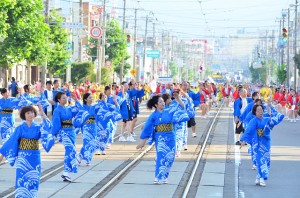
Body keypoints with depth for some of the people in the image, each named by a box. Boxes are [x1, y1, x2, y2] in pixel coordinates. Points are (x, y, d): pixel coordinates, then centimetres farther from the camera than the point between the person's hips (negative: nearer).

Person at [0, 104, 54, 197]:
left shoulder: (38, 127, 2)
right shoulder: (20, 128, -1)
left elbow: (48, 127, -17)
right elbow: (11, 141, -2)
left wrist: (42, 114, -28)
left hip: (35, 158, 1)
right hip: (23, 158, -1)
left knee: (33, 181, 3)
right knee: (22, 180, -6)